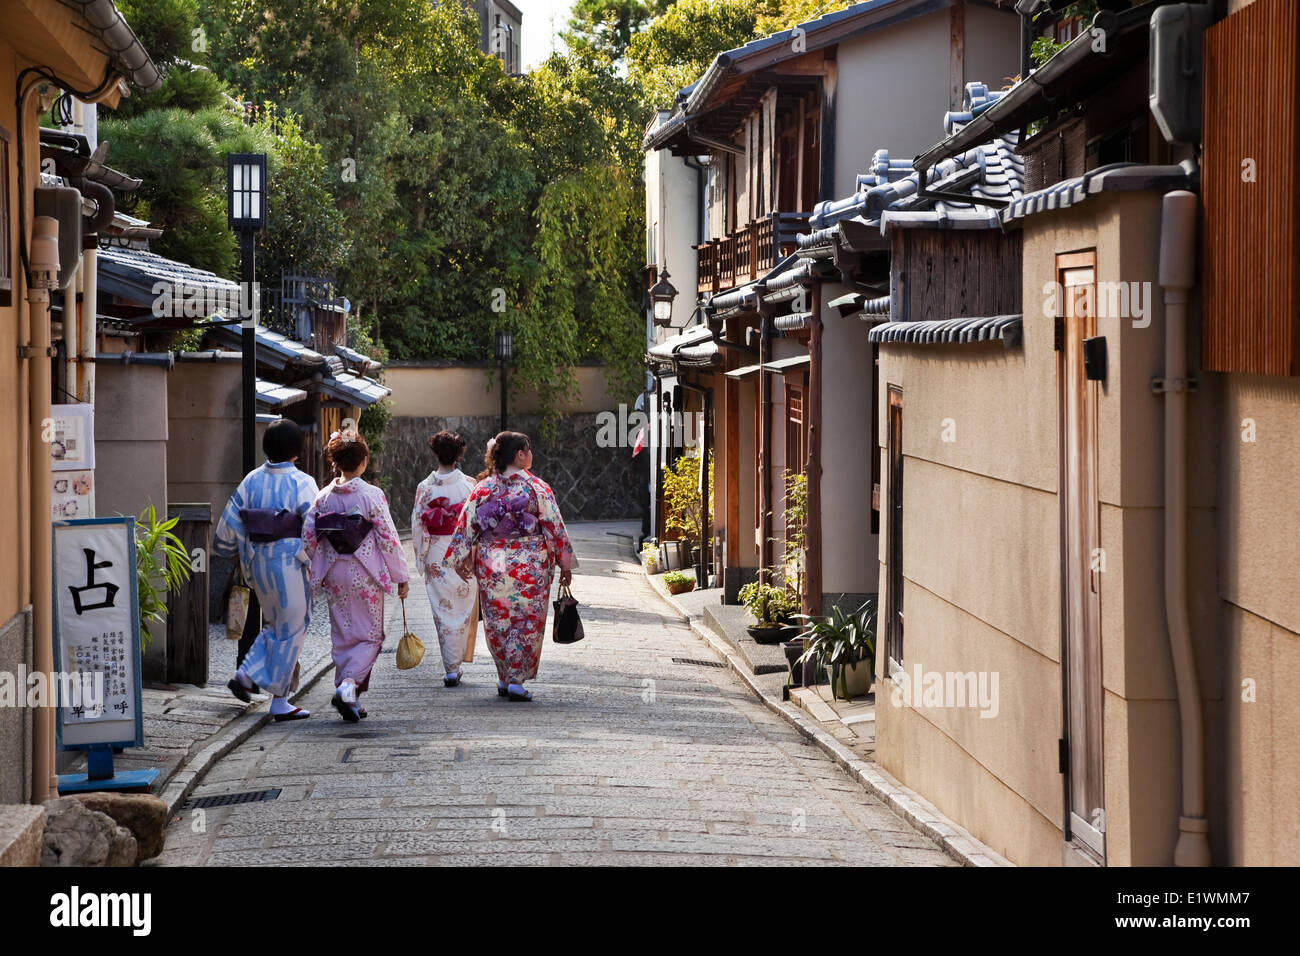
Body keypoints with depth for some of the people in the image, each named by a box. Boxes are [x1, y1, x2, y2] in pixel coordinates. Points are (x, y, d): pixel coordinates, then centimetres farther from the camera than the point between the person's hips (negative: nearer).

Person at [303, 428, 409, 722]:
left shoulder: (324, 496, 0)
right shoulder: (371, 495, -11)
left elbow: (308, 535, 0)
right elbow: (388, 539, -10)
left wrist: (319, 568, 16)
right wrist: (401, 577, -2)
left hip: (335, 575, 4)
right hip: (365, 575, -4)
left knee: (342, 637, 14)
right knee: (369, 636, 7)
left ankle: (351, 701, 14)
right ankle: (349, 684, -16)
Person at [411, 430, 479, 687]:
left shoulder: (425, 487, -3)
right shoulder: (468, 484, -4)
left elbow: (417, 524, -2)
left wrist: (420, 558, 7)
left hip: (436, 556, 0)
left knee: (443, 610, 4)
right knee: (463, 609, 10)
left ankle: (451, 669, 2)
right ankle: (456, 666, 11)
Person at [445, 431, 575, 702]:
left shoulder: (482, 489, 1)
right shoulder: (537, 488, -7)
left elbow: (466, 525, 1)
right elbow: (555, 528, -4)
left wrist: (462, 560, 10)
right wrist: (565, 564, 4)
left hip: (491, 564, 3)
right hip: (530, 565, -3)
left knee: (498, 621, 15)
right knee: (527, 622, 5)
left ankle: (504, 679, 22)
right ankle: (516, 680, -1)